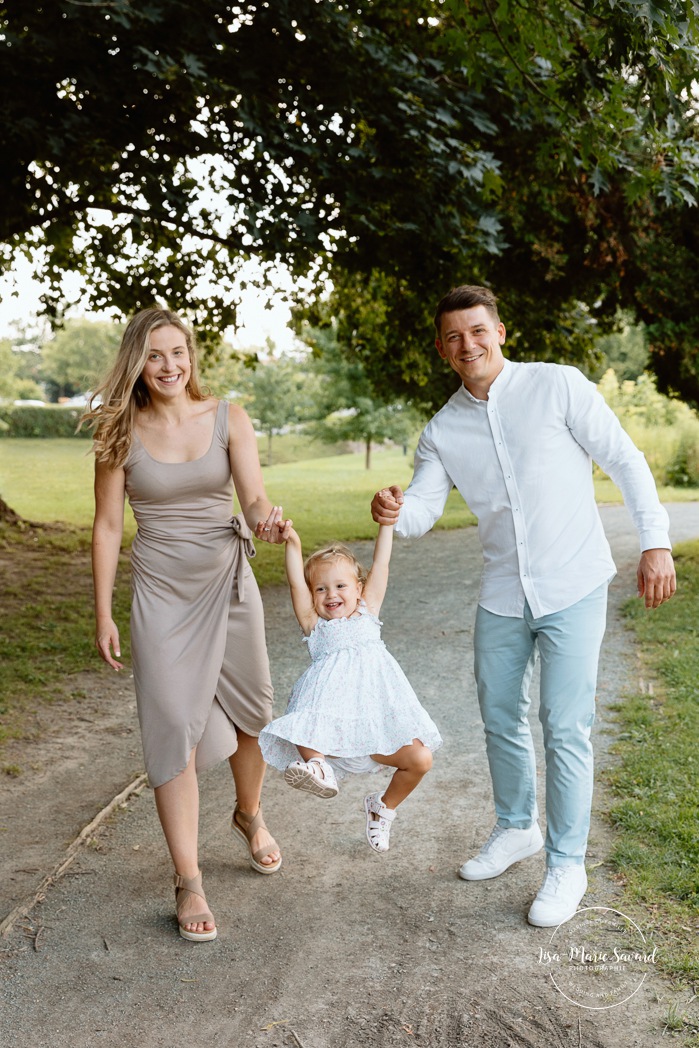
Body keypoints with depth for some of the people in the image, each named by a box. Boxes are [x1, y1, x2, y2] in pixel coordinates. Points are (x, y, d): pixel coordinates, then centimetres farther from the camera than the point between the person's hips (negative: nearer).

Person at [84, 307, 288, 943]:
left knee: (252, 712, 12)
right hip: (162, 594, -1)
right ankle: (188, 882, 4)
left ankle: (249, 814, 42)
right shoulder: (121, 432, -5)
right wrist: (103, 614, -3)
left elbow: (254, 496, -13)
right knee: (175, 729, -5)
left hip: (229, 584, 2)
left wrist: (267, 523, -37)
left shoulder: (229, 419, -4)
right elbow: (107, 527, -2)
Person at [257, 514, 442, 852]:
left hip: (377, 717, 2)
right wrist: (292, 543, -13)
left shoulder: (367, 613, 19)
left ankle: (382, 808, 13)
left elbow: (380, 565, 13)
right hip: (331, 708, -1)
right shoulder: (315, 625, 14)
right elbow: (296, 584, 0)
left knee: (421, 758, -9)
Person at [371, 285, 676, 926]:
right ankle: (516, 830, 39)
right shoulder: (443, 430, 5)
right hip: (502, 596, 5)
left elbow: (626, 462, -5)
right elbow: (424, 510, -2)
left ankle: (568, 866, 14)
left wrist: (656, 542, -11)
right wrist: (394, 512, -25)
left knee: (565, 727, -3)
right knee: (501, 721, 16)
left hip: (573, 589, -5)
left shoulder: (557, 386, -8)